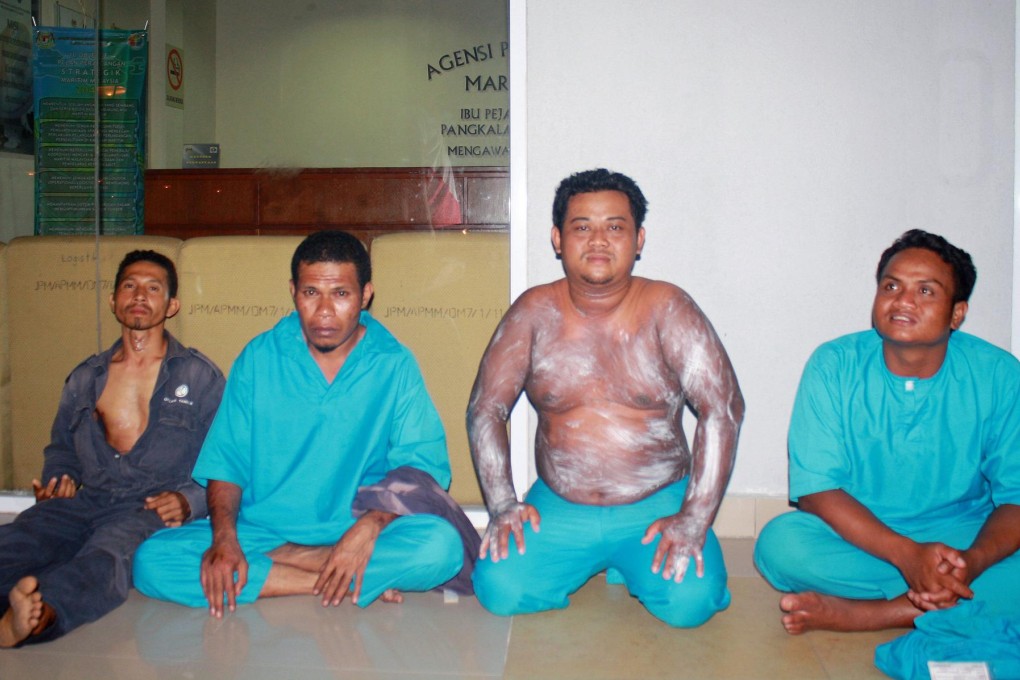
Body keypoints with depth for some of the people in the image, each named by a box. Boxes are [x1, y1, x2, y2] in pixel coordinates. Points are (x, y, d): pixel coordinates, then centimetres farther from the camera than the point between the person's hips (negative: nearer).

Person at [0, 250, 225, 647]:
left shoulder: (200, 377, 12)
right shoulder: (84, 378, 24)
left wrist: (188, 501, -11)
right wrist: (58, 481, 15)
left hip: (155, 510, -4)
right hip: (85, 503, 5)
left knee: (108, 555, -38)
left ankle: (38, 613, -66)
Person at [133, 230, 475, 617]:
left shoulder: (395, 365, -2)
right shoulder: (258, 359, 3)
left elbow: (425, 462, -8)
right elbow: (226, 460, 2)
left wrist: (369, 526, -25)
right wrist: (224, 537, -17)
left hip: (354, 530, -2)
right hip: (262, 526, 2)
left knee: (441, 547, -30)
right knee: (153, 562, -23)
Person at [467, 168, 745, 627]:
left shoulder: (667, 309, -7)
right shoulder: (535, 313, -2)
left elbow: (723, 409, -12)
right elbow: (485, 410, 0)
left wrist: (694, 520, -19)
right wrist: (502, 505, -11)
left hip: (657, 506, -1)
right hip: (558, 508, 2)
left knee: (690, 602, -25)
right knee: (500, 591, -18)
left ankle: (633, 565, 10)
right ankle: (587, 564, 13)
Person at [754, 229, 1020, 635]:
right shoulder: (833, 366, -9)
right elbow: (814, 488, -14)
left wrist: (974, 560, -29)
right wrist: (906, 554, -26)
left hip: (965, 538, 1)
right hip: (858, 537, 0)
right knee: (780, 543, -29)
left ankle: (855, 612, -23)